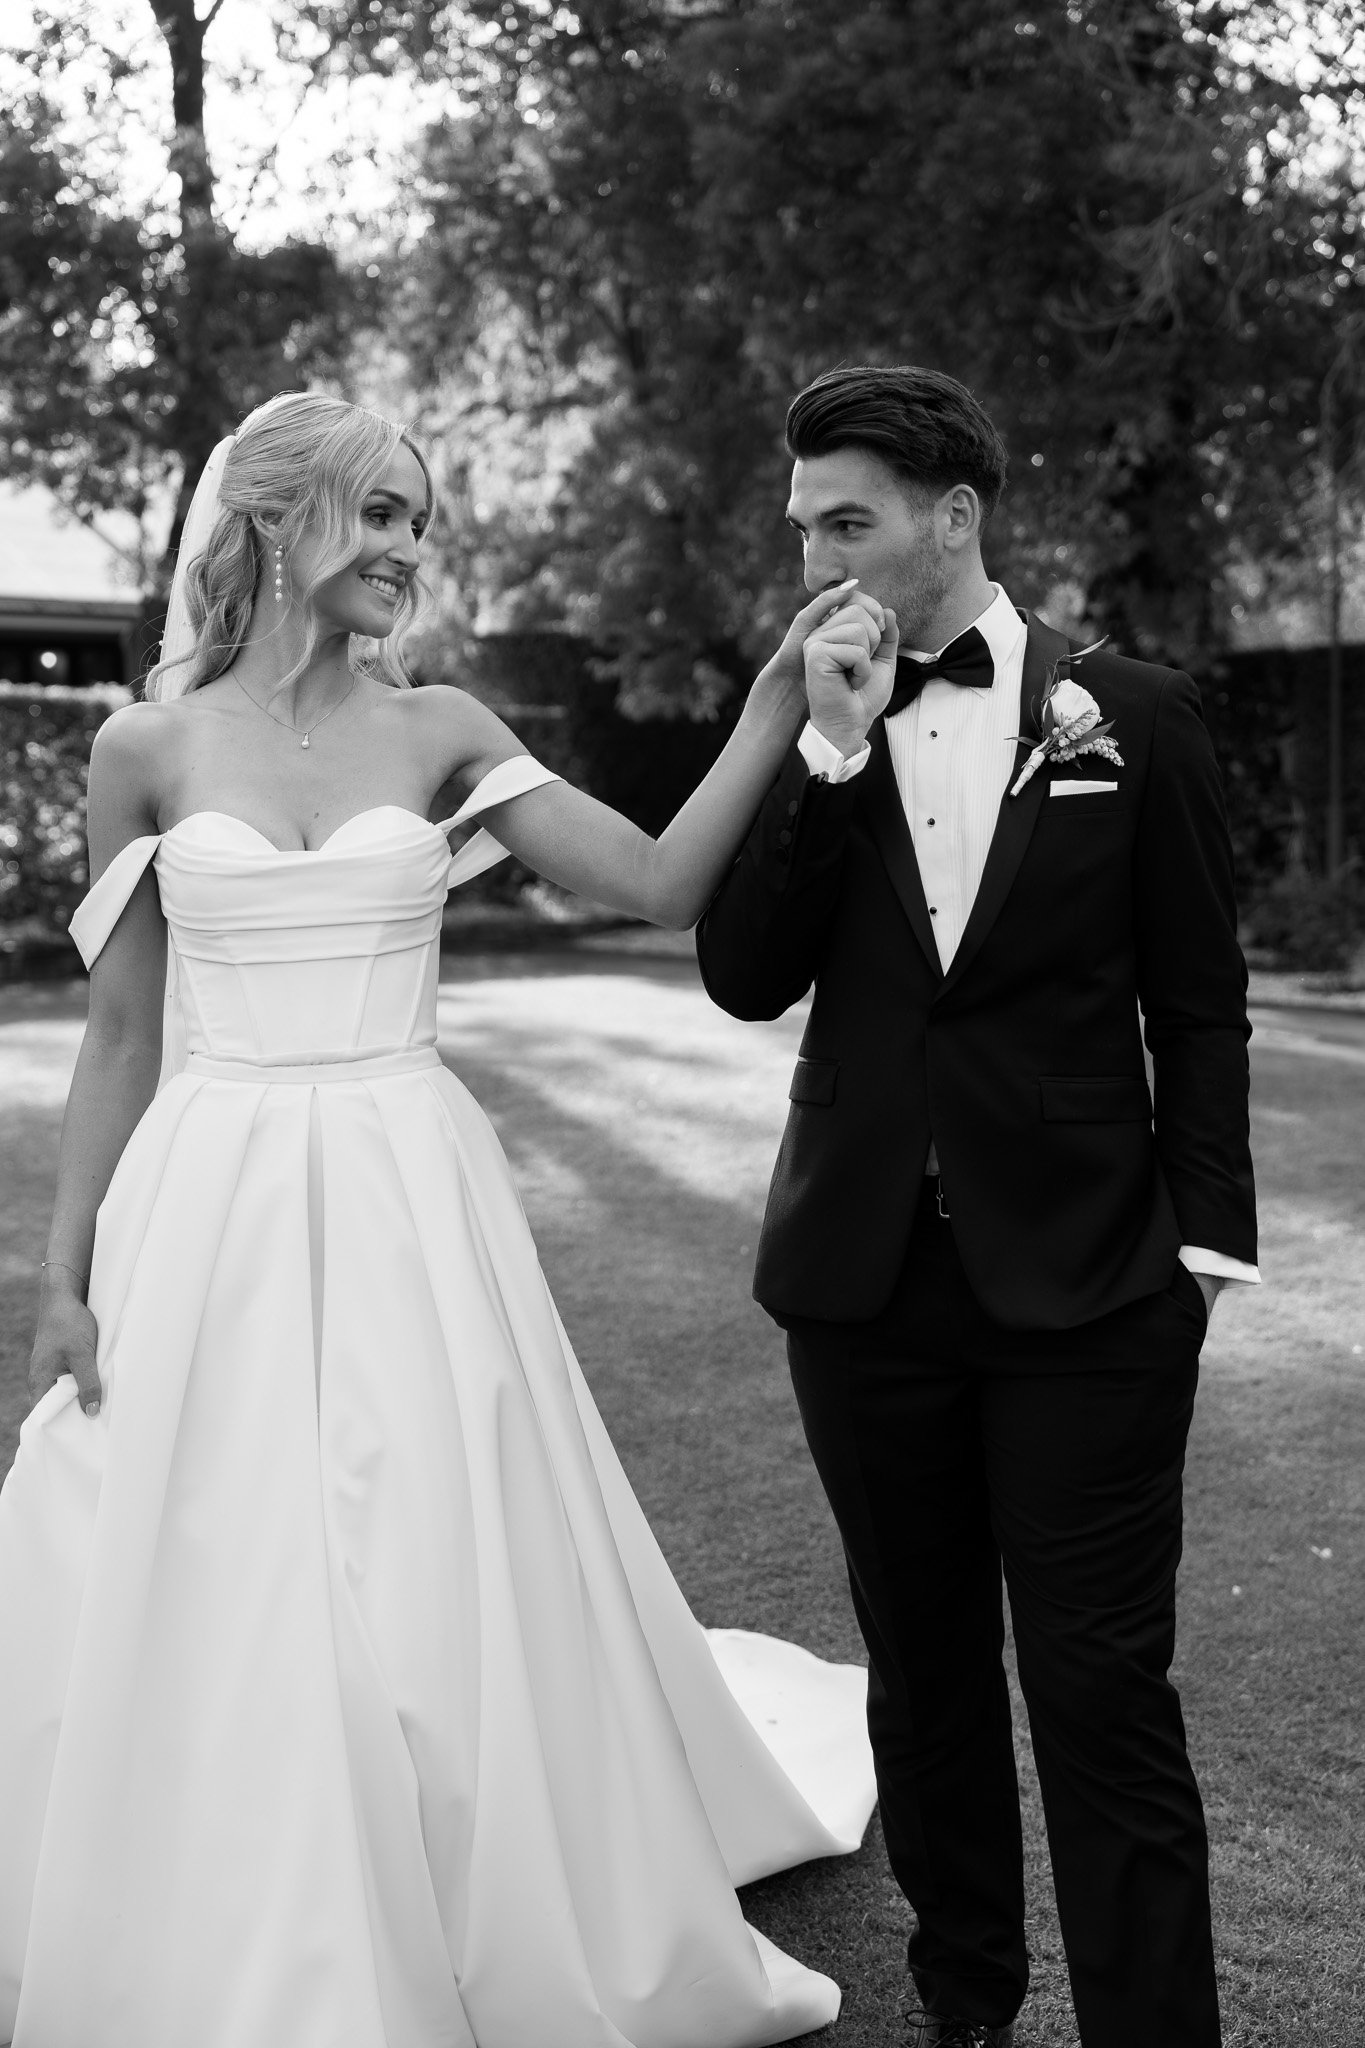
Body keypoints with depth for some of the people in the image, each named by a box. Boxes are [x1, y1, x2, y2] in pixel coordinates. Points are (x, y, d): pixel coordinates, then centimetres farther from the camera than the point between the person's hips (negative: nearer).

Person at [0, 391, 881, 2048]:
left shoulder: (438, 732, 4)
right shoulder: (149, 749, 3)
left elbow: (662, 885, -3)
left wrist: (776, 702, -12)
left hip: (411, 1209, 1)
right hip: (211, 1220, 0)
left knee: (440, 1600, 7)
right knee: (201, 1619, 5)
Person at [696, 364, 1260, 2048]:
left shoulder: (1131, 714, 0)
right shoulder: (804, 731, 6)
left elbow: (1199, 1004, 3)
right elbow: (745, 978, -5)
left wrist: (1204, 1238, -2)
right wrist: (831, 743, -12)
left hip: (1084, 1281, -3)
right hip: (866, 1275, 3)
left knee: (1102, 1690, -1)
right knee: (921, 1670, 15)